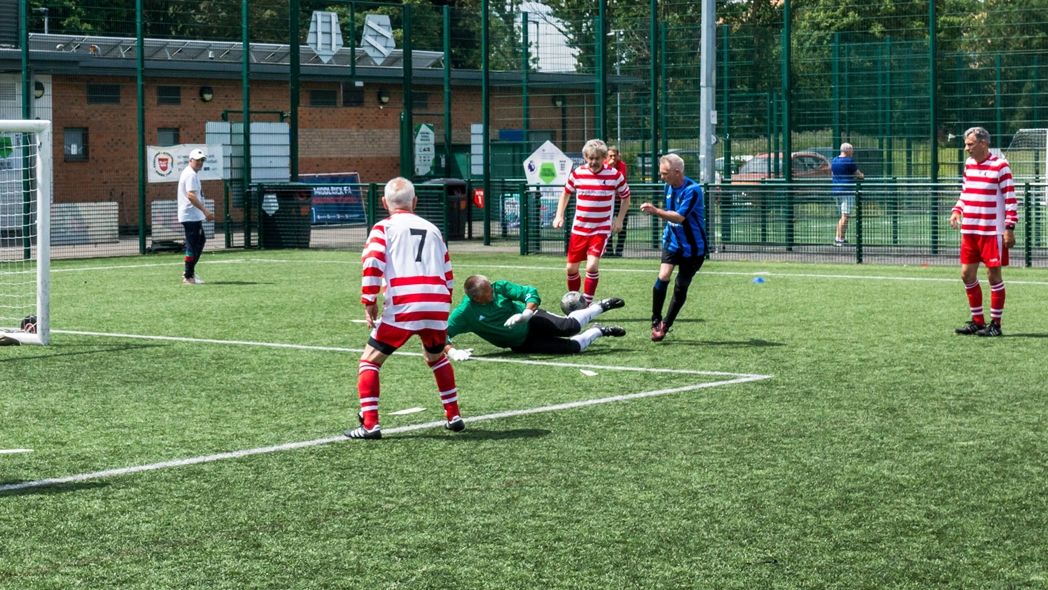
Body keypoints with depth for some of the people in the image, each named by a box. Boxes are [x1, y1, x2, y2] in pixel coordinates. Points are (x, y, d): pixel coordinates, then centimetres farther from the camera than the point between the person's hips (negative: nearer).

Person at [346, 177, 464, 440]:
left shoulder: (384, 227, 8)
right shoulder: (432, 229, 22)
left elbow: (372, 263, -9)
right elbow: (448, 275, 21)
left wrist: (369, 302, -3)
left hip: (401, 308, -4)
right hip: (438, 306, 4)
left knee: (370, 361, 8)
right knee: (437, 358, 30)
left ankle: (370, 425, -4)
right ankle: (453, 416, 26)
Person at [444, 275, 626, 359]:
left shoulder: (499, 287, -18)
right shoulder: (465, 313, -24)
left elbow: (531, 293, -15)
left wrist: (526, 314, -34)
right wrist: (452, 351, -46)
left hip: (532, 320, 1)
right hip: (522, 344, -1)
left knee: (571, 326, -22)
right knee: (572, 347, -16)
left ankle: (600, 306, 11)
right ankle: (598, 332, 17)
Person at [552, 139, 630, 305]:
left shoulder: (615, 175, -8)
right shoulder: (577, 174, -2)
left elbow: (625, 197, 8)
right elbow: (566, 193, 16)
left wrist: (619, 220, 1)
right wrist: (559, 215, 7)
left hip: (601, 230, -3)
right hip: (578, 229, 3)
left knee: (592, 266, -21)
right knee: (571, 268, 7)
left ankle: (587, 304, -7)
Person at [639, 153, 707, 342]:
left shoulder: (692, 190, -22)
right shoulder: (669, 187, 2)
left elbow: (680, 217, -31)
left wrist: (656, 211, -38)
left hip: (692, 246, -5)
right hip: (672, 241, 5)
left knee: (681, 287, 5)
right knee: (663, 277, -16)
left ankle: (665, 326, 19)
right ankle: (656, 321, -6)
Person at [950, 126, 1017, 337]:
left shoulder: (1000, 166, -10)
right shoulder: (968, 164, 11)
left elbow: (1010, 199, -10)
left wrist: (1010, 227, -15)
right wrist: (957, 211, 3)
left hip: (992, 231, -7)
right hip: (969, 231, 7)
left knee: (993, 275, -1)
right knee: (967, 275, 7)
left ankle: (995, 324, 7)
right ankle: (977, 321, 18)